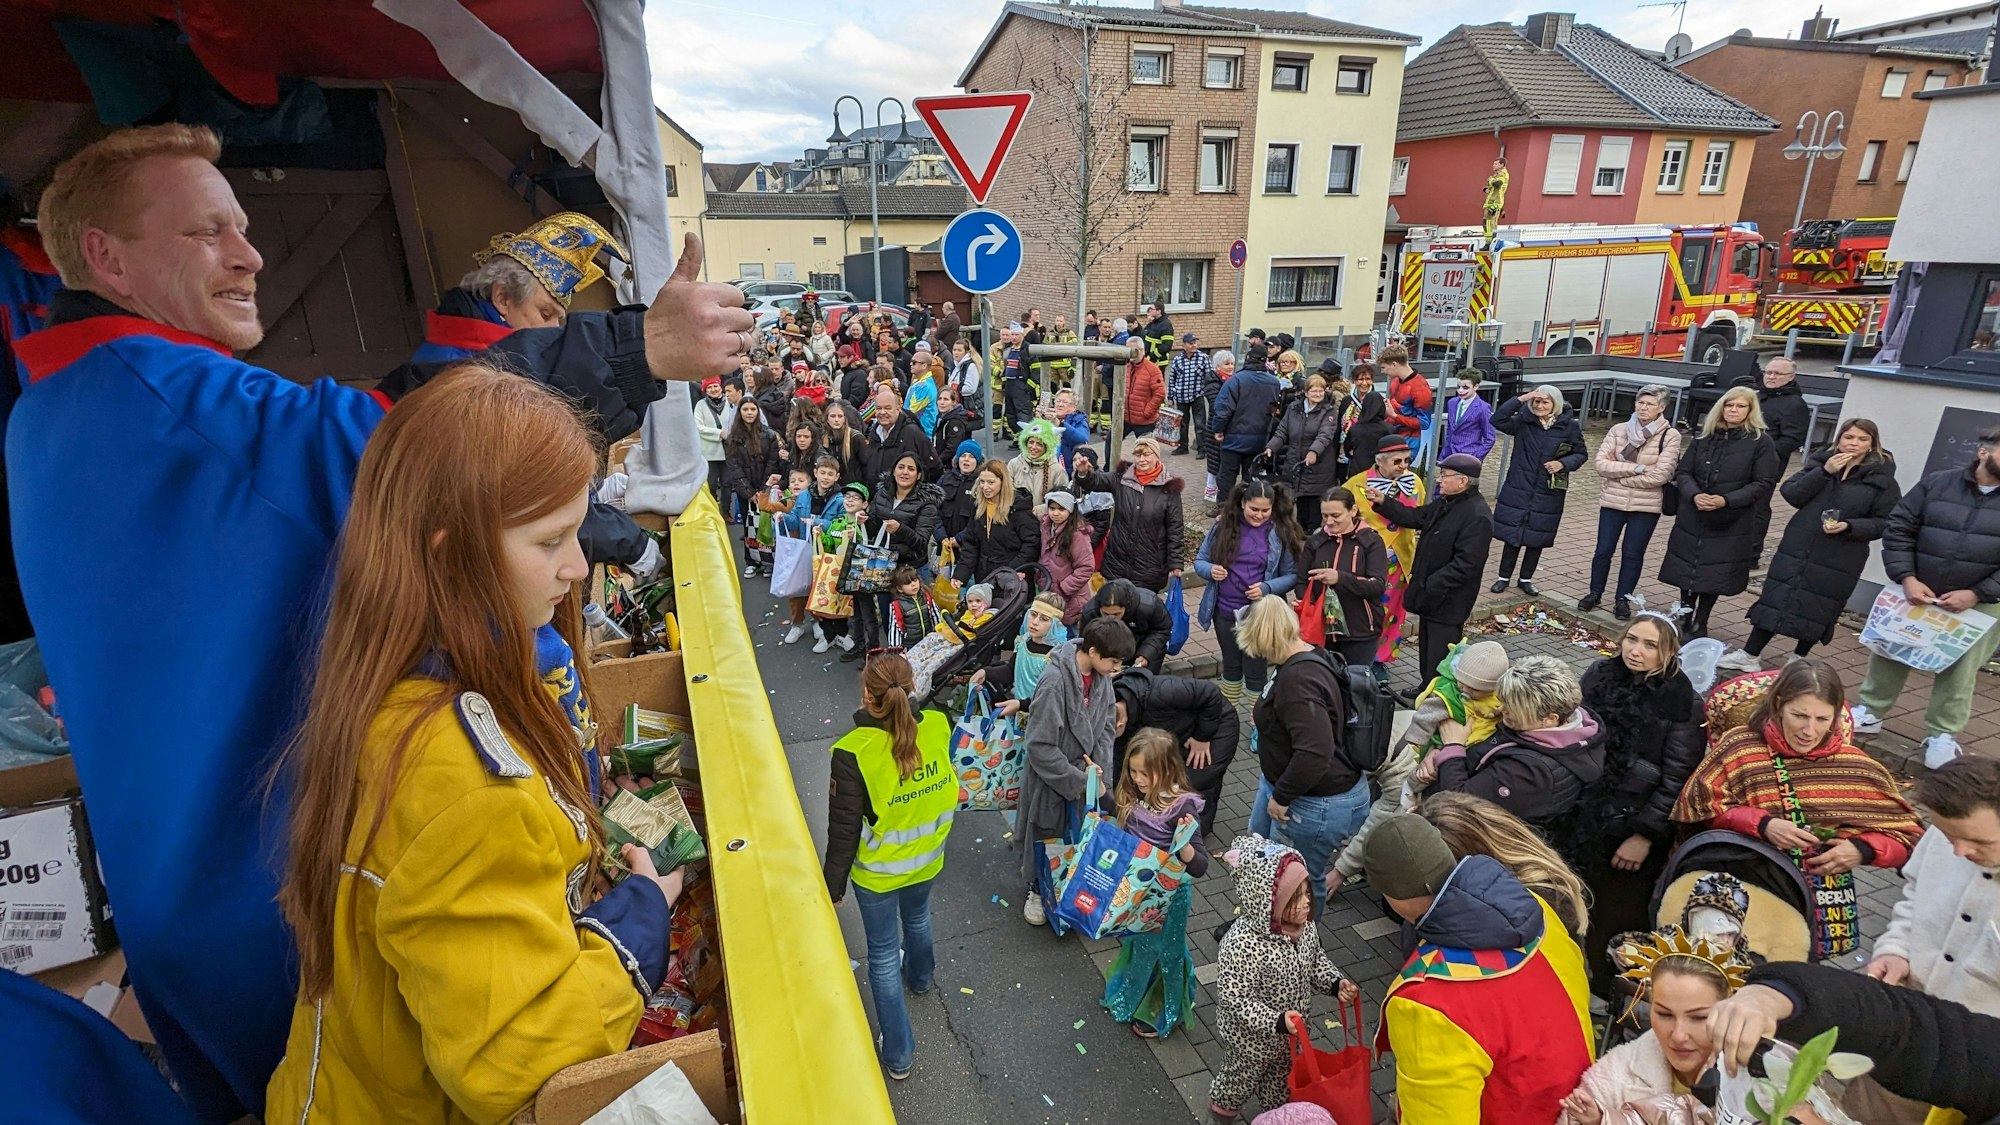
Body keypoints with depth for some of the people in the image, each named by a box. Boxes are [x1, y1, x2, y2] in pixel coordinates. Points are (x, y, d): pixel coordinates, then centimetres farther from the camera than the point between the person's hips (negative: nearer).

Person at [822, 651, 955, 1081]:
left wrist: (833, 887, -7)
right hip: (926, 860, 4)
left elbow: (844, 830, -21)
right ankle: (920, 976, 65)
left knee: (884, 955, 18)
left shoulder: (854, 753, -33)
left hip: (878, 873, -4)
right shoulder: (938, 726, -23)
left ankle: (898, 1054, 34)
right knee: (917, 916, 35)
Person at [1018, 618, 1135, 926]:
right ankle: (1037, 889, 40)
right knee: (1044, 834, 15)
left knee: (1081, 833, 18)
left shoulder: (1101, 676, -9)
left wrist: (1098, 767, -14)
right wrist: (1078, 780, -21)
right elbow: (1041, 746, -26)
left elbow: (1105, 727, 0)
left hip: (1084, 772, 5)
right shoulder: (1054, 681, -30)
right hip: (1050, 775, -5)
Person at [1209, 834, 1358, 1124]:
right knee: (1240, 1079, 24)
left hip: (1291, 1033, 6)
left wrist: (1336, 983, -13)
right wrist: (1276, 1022, -39)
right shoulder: (1241, 945, -40)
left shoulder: (1304, 925, -17)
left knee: (1282, 1078, 32)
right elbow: (1234, 1000, -32)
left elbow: (1316, 960, 3)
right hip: (1250, 1038, -5)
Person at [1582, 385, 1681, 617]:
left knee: (1633, 554, 7)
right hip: (1612, 501, 2)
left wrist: (1618, 473, -11)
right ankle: (1595, 593, 25)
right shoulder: (1618, 430, 0)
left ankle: (1622, 599, 21)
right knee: (1603, 550, 8)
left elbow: (1660, 475, -15)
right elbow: (1601, 464, -8)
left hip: (1646, 506, -2)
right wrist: (1637, 469, -17)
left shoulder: (1670, 436, -7)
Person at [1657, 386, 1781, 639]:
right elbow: (1683, 471, 4)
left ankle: (1700, 625, 17)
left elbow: (1764, 483, -7)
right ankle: (1684, 621, 21)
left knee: (1714, 574, 3)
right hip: (1692, 518, 3)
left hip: (1732, 523, -3)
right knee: (1687, 568, 7)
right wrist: (1694, 495, -16)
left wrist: (1726, 500, -20)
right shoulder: (1706, 437, 7)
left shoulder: (1760, 441, -4)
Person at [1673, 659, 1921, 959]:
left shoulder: (1855, 766, 6)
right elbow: (1699, 805, -4)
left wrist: (1862, 850, -7)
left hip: (1823, 905, 2)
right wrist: (1762, 824, -16)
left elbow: (1908, 836, 11)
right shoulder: (1741, 746, -1)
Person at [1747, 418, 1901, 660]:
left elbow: (1885, 522, -3)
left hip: (1839, 559, -2)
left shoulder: (1883, 479, -1)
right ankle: (1749, 654, 8)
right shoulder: (1820, 462, 6)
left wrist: (1848, 526, -19)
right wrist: (1824, 472, -16)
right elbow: (1791, 495, -6)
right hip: (1797, 548, 2)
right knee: (1775, 599, 2)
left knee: (1818, 611, 7)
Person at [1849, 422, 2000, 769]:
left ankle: (1942, 736, 22)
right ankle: (1871, 712, 30)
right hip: (1918, 593, 1)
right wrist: (1907, 578, -11)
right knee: (1889, 654, 12)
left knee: (1958, 673, 7)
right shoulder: (1937, 484, -3)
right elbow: (1899, 530, -3)